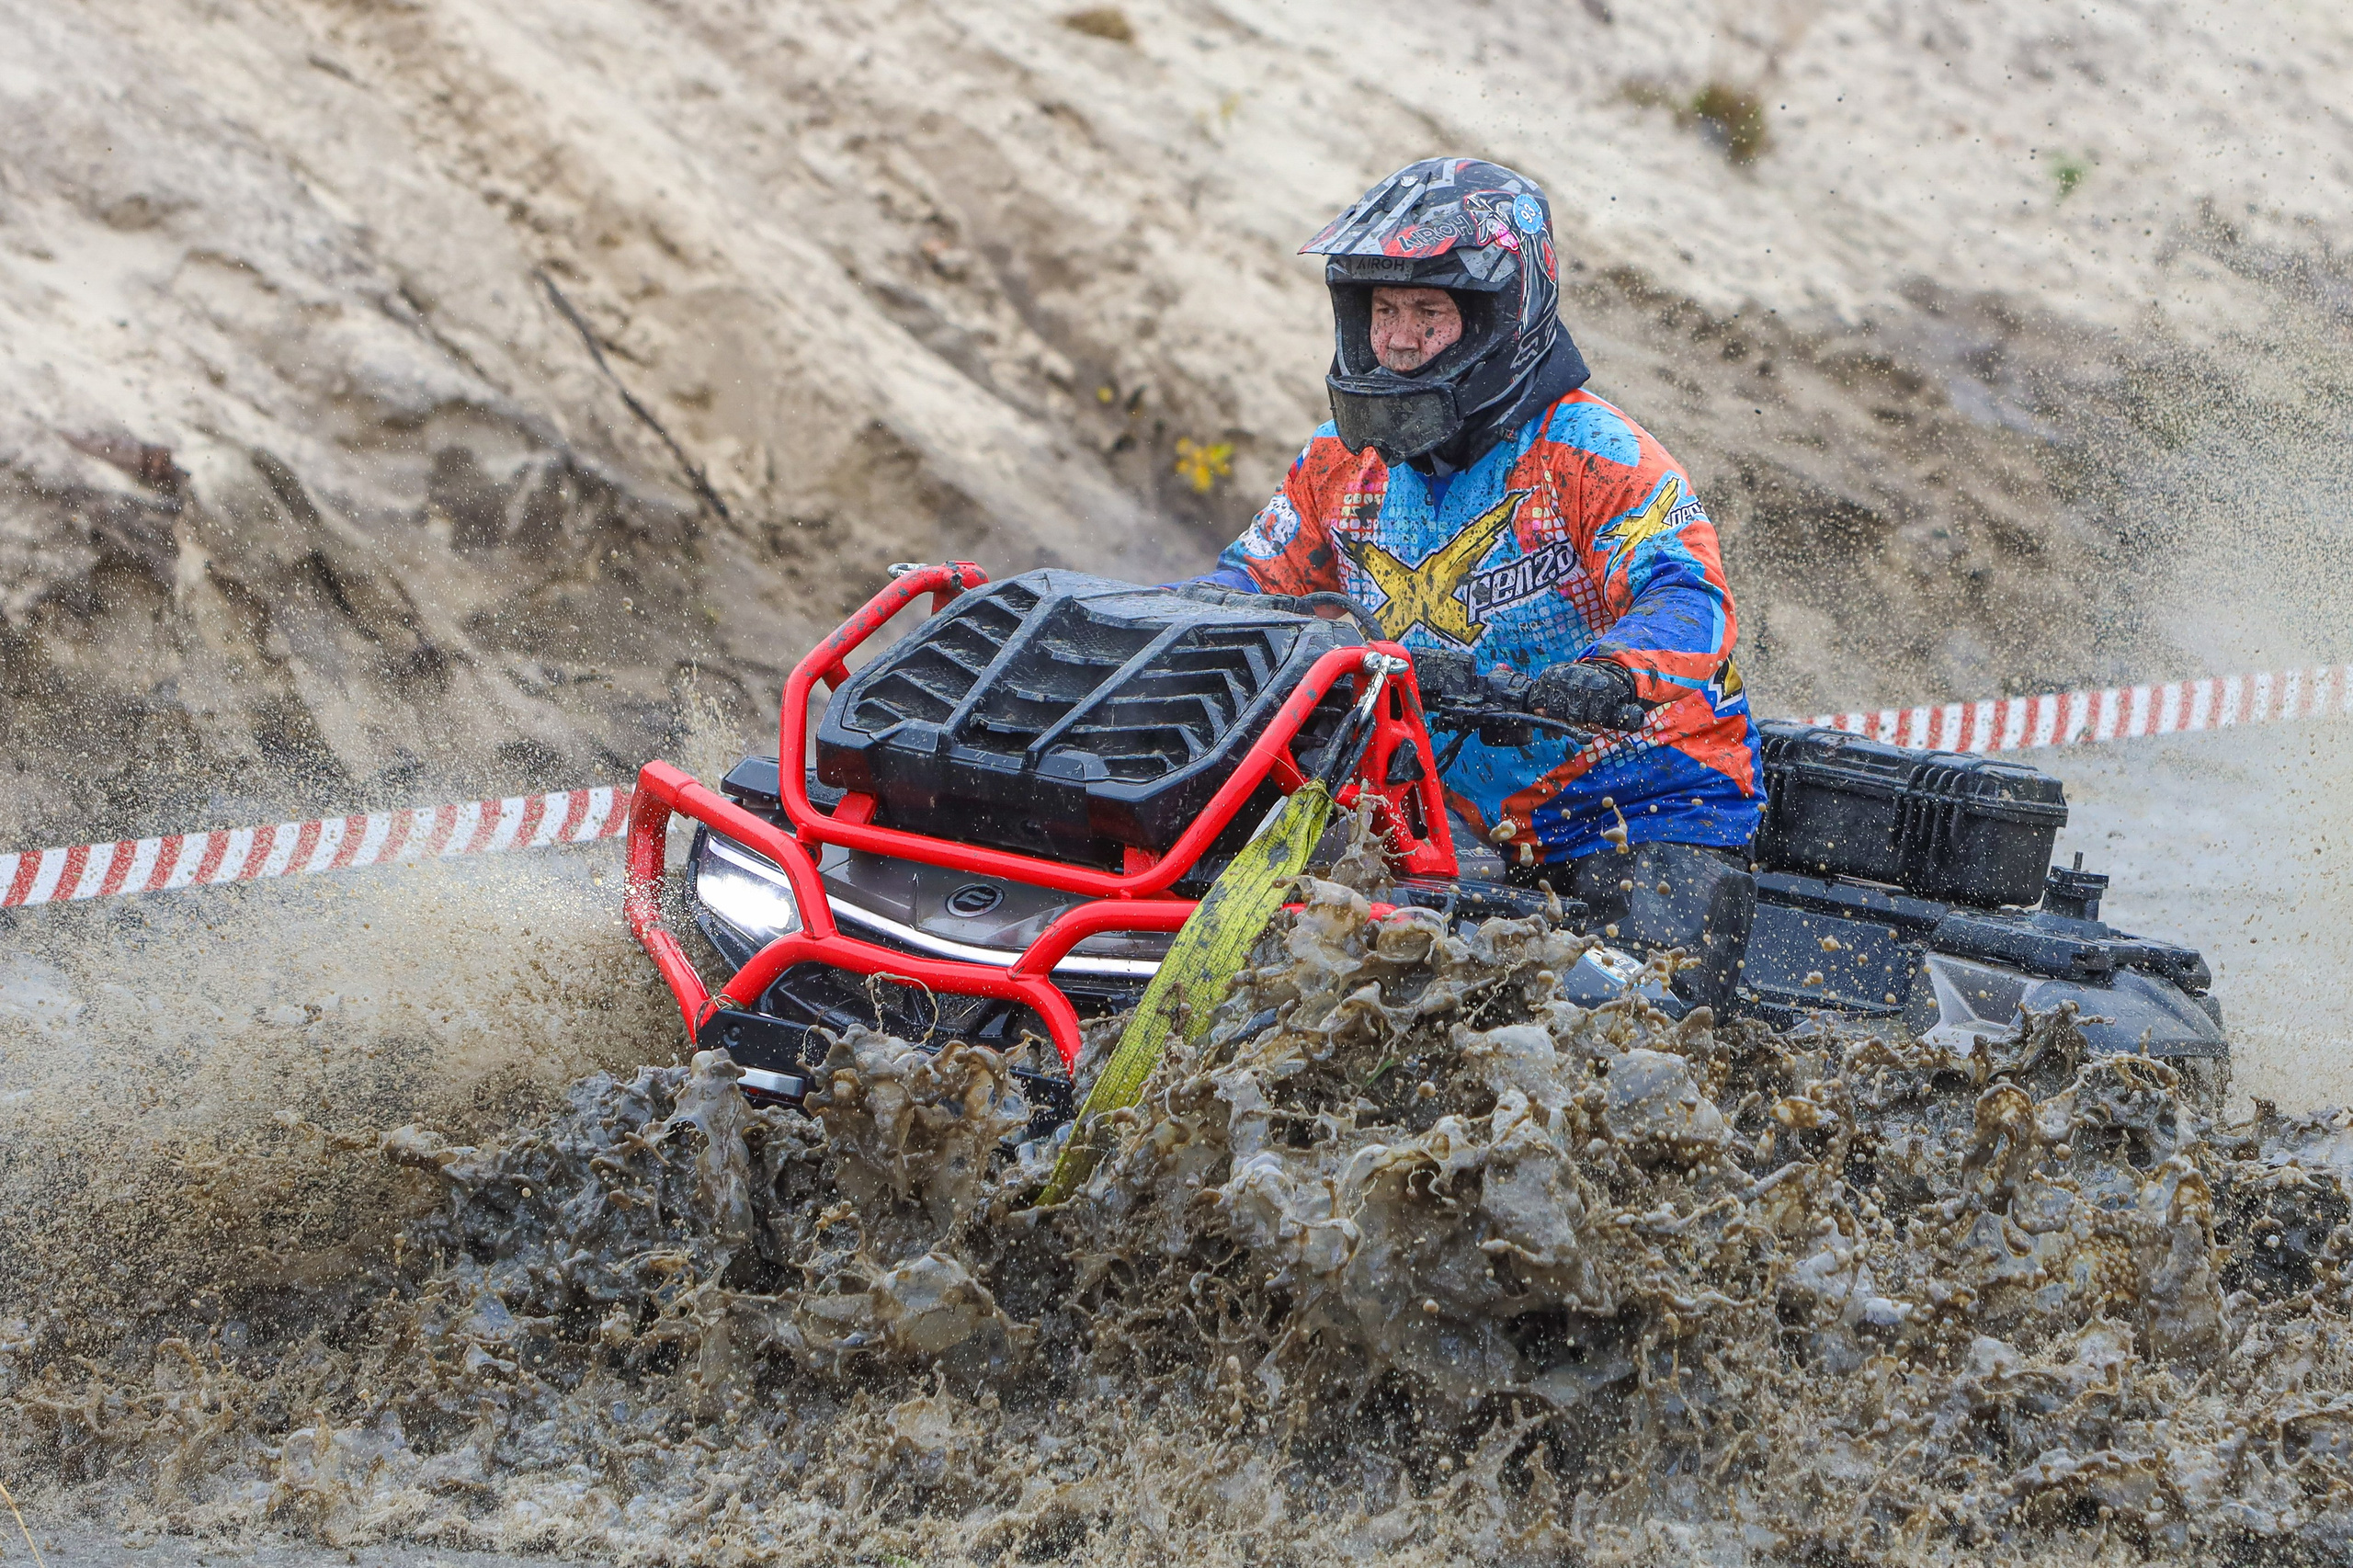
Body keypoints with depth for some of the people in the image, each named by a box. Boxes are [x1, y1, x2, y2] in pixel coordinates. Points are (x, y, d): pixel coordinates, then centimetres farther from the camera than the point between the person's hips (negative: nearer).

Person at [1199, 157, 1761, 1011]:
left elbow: (1689, 599, -26)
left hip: (1651, 814, -6)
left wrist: (1609, 675, -48)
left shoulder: (1591, 453, -14)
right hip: (1479, 833, 6)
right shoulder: (1346, 463, 6)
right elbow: (1253, 580, 14)